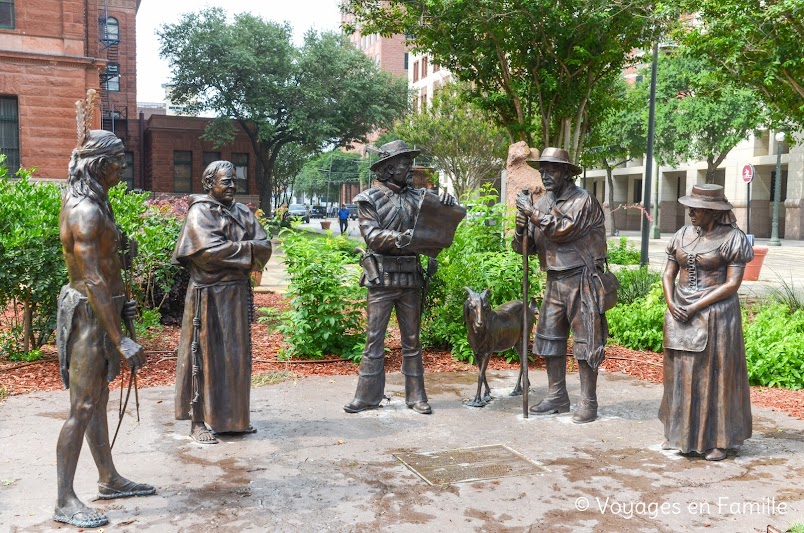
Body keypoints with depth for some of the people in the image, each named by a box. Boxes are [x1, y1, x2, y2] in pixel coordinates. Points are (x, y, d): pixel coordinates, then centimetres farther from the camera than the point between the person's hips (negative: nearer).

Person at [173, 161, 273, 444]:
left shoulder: (243, 212, 12)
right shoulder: (200, 212, -6)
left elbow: (264, 246, 2)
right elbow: (210, 249, -21)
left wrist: (232, 250, -14)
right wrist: (246, 249, -10)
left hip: (237, 293, 6)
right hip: (209, 295, -6)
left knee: (236, 354, 11)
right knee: (206, 355, 0)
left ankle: (233, 417, 23)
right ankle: (199, 421, 9)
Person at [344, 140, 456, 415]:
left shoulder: (418, 196, 7)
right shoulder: (369, 199, -3)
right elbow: (372, 236, -13)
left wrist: (447, 203, -14)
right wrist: (399, 238, -30)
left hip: (411, 277, 4)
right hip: (382, 277, -3)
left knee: (412, 338, 10)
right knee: (375, 338, 3)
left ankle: (416, 395, 18)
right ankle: (367, 396, 11)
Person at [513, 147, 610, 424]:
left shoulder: (583, 200, -9)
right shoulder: (541, 203, 10)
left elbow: (562, 229, -24)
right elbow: (525, 247, 10)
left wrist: (532, 212, -17)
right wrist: (521, 228, -11)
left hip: (581, 280, -7)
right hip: (554, 281, 7)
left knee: (585, 341, -1)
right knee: (549, 337, 11)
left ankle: (588, 403, 8)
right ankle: (557, 397, 23)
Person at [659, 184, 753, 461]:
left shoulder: (732, 238, -8)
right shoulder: (682, 235, 7)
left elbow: (732, 283, -12)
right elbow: (668, 274, 9)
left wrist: (696, 307, -16)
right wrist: (671, 303, -8)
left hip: (715, 314, -5)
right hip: (679, 314, 5)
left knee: (715, 376, 2)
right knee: (680, 374, 10)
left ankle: (718, 440, 13)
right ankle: (679, 434, 22)